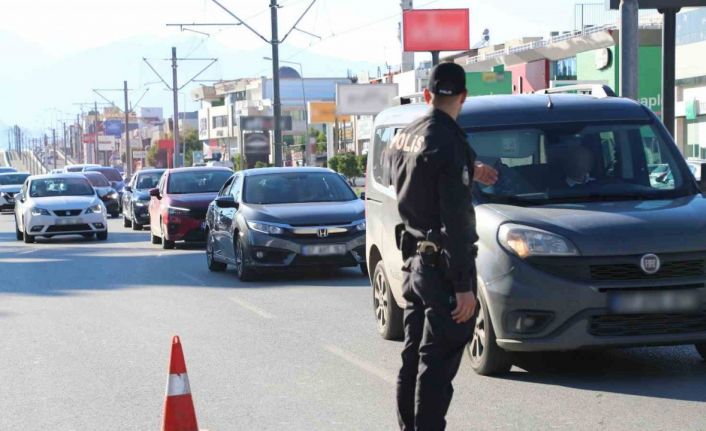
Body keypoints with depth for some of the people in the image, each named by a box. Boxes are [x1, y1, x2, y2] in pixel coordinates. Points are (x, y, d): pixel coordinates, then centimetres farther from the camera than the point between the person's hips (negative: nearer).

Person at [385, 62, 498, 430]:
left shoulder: (402, 138, 8)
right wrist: (464, 285, -20)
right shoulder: (450, 143, -18)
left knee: (413, 356, 16)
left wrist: (467, 173, 30)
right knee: (437, 361, -4)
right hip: (441, 265, -9)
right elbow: (455, 220, -21)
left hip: (412, 259, 9)